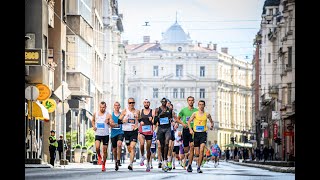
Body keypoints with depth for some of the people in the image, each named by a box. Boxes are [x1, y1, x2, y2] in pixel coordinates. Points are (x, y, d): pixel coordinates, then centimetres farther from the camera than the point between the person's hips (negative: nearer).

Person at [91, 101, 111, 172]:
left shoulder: (108, 115, -5)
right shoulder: (95, 114, 4)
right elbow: (93, 120, 23)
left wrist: (108, 122, -30)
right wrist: (93, 126, 4)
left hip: (105, 134, -1)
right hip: (98, 134, 1)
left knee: (105, 150, 4)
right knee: (97, 147, -23)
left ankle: (103, 164, 19)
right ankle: (99, 157, 9)